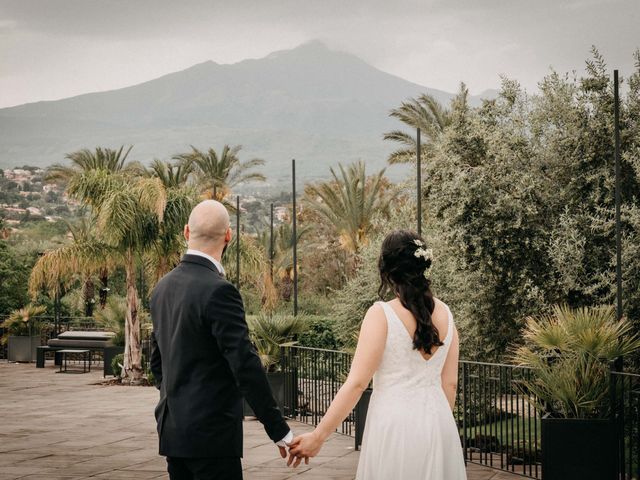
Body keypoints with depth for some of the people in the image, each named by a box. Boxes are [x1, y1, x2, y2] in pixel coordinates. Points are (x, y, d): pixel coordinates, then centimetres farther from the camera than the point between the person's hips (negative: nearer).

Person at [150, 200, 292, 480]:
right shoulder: (217, 291, -17)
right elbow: (245, 365, -20)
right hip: (211, 432, -8)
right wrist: (280, 431, -16)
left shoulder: (164, 287, 9)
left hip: (172, 428, 8)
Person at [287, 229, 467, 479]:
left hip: (395, 424, -5)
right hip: (439, 423, 5)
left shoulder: (382, 314, -12)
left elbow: (357, 383, -14)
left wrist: (317, 436, -11)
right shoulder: (444, 314, 3)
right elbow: (450, 383, 8)